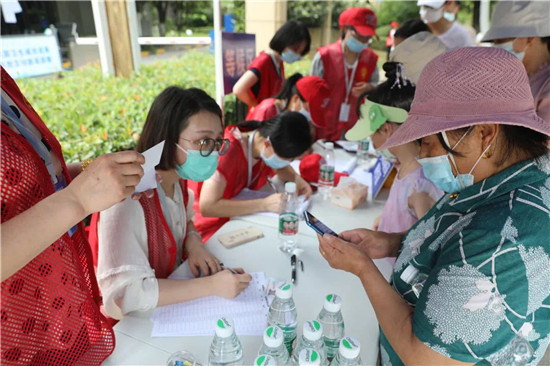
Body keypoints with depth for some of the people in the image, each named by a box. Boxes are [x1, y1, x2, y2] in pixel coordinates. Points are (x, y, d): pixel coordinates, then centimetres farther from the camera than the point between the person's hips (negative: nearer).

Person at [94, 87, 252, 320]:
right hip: (133, 323, -6)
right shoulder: (128, 198, -29)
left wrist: (194, 243, -8)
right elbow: (123, 293, -31)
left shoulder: (178, 178, -5)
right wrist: (210, 286, -32)